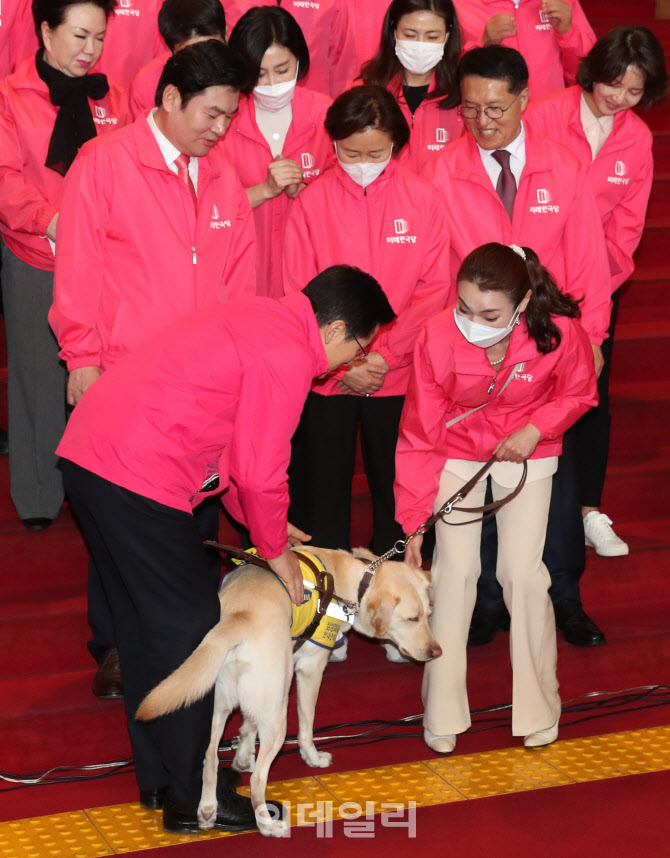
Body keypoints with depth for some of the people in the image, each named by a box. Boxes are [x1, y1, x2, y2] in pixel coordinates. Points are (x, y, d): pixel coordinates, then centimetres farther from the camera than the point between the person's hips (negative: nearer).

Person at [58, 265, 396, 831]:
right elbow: (259, 470, -12)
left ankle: (158, 777, 31)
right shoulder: (289, 355, -12)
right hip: (137, 475, -10)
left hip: (88, 452, 10)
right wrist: (276, 547, 4)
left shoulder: (258, 320, 19)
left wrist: (263, 523, 23)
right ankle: (192, 799, 11)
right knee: (189, 627, 1)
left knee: (143, 623, 19)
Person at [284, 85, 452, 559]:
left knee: (395, 489, 10)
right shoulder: (312, 201, -4)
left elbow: (435, 289, -3)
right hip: (326, 378, 0)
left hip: (398, 377, 0)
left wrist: (384, 354, -11)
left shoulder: (423, 199, -3)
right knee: (322, 491, 8)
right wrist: (342, 364, -9)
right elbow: (299, 297, -2)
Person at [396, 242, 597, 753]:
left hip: (526, 450, 0)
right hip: (458, 451, 0)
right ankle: (442, 712, 6)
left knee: (523, 571, -7)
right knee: (454, 568, -8)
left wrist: (535, 430, -21)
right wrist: (413, 521, -17)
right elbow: (418, 437, -18)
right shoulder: (438, 338, -30)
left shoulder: (559, 333, -30)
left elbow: (578, 394, -5)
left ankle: (538, 706, 13)